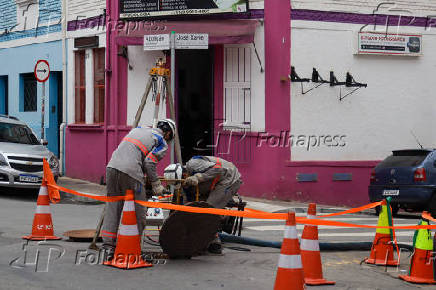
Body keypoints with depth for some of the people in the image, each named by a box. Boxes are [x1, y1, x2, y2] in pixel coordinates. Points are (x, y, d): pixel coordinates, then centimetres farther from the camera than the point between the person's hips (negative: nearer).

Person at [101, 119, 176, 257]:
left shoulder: (137, 129, 28)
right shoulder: (162, 143, 9)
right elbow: (149, 162, -4)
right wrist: (156, 185, 4)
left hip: (112, 166, 6)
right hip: (131, 172, -6)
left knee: (113, 207, 10)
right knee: (139, 212, 5)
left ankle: (108, 245, 6)